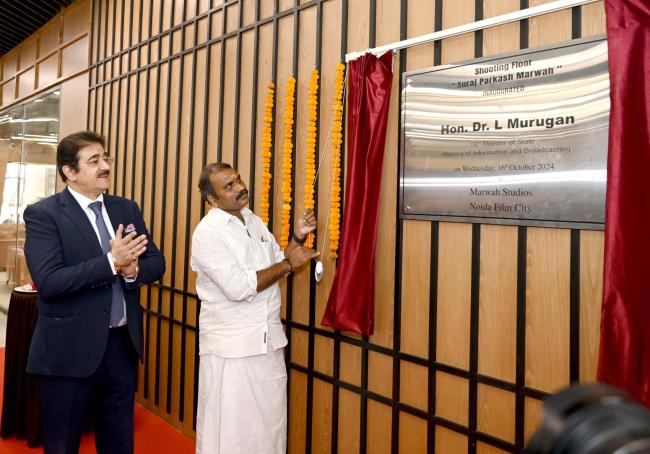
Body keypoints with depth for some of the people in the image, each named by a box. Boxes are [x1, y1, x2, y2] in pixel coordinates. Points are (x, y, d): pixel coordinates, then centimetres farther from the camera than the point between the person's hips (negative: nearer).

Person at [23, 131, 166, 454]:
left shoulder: (127, 209, 6)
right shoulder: (42, 214, -11)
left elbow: (156, 263, 6)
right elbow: (48, 282, -21)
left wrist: (133, 270, -16)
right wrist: (111, 262, -27)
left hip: (123, 343, 5)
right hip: (71, 348, -5)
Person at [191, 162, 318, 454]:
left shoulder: (254, 221, 8)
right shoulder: (208, 232, -15)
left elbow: (276, 266, 16)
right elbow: (239, 287, -24)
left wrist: (298, 238, 0)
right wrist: (289, 264, -15)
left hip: (270, 341, 7)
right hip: (230, 349, -6)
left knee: (271, 426, 16)